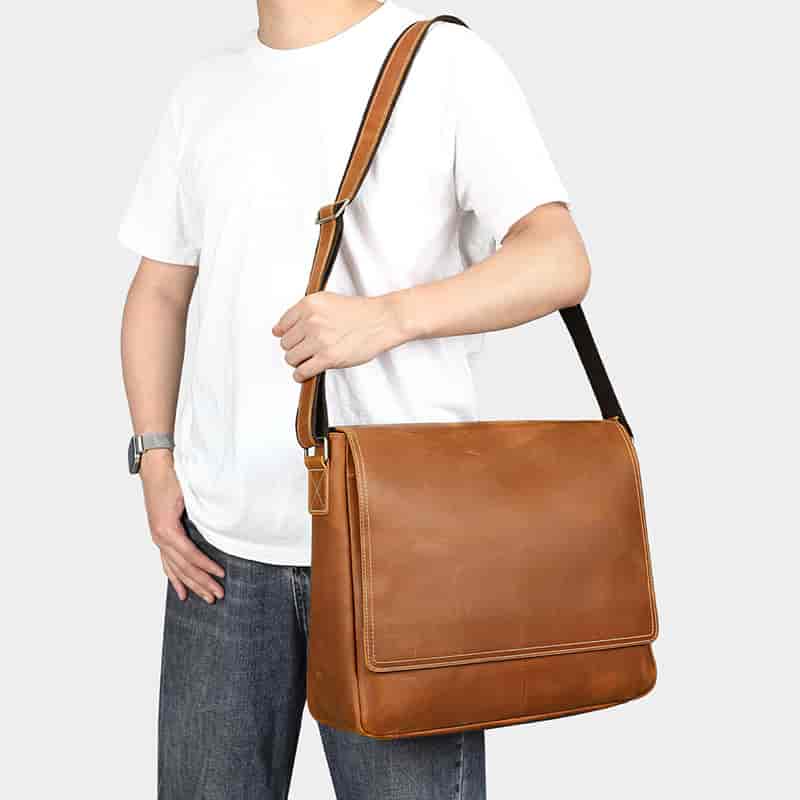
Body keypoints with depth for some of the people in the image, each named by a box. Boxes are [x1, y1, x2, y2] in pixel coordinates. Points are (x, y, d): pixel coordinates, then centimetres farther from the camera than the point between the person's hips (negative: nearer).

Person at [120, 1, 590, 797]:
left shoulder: (448, 64, 0)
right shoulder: (206, 91, 14)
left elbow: (559, 261, -10)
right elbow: (158, 293, 18)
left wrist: (388, 317, -24)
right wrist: (155, 462, 6)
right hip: (223, 537, 5)